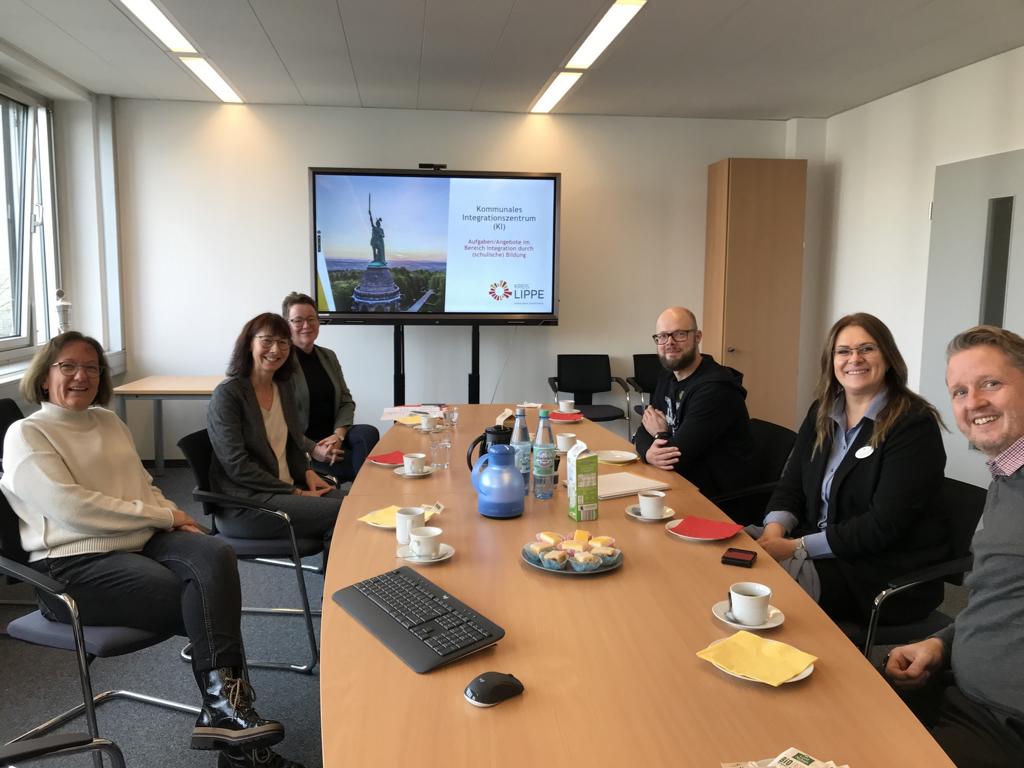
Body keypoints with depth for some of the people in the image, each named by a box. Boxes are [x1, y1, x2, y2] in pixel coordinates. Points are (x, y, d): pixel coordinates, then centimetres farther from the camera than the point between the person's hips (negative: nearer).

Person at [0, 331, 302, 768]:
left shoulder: (108, 421, 19)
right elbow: (70, 507, -15)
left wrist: (171, 515, -1)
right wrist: (162, 516, -13)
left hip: (142, 540, 5)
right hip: (75, 566, -5)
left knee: (214, 556, -27)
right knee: (204, 602, -25)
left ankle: (225, 707, -29)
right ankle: (225, 706, -11)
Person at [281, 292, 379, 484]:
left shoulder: (328, 356, 13)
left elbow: (346, 401, 10)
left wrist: (338, 434, -10)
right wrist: (313, 449, -19)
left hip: (332, 437, 6)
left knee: (368, 433, -25)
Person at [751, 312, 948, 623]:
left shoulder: (914, 424, -12)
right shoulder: (821, 412, 9)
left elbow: (884, 525, -19)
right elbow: (791, 484, 9)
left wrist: (798, 547, -22)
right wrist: (775, 528, -13)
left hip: (887, 572, -6)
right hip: (819, 547, 6)